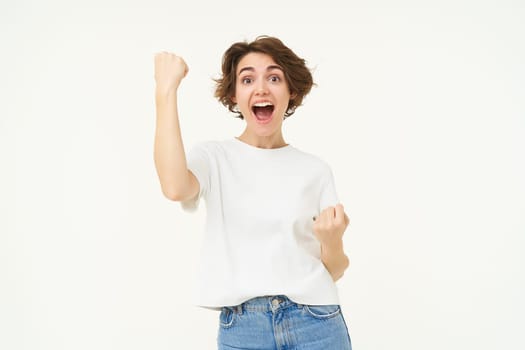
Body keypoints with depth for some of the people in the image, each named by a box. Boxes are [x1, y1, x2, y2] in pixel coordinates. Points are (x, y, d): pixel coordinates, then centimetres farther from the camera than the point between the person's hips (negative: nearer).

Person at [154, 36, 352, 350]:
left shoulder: (316, 170, 3)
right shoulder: (214, 157, -1)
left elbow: (334, 272, 6)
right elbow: (175, 188, -25)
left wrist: (332, 242, -17)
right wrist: (166, 89, -19)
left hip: (316, 324, 1)